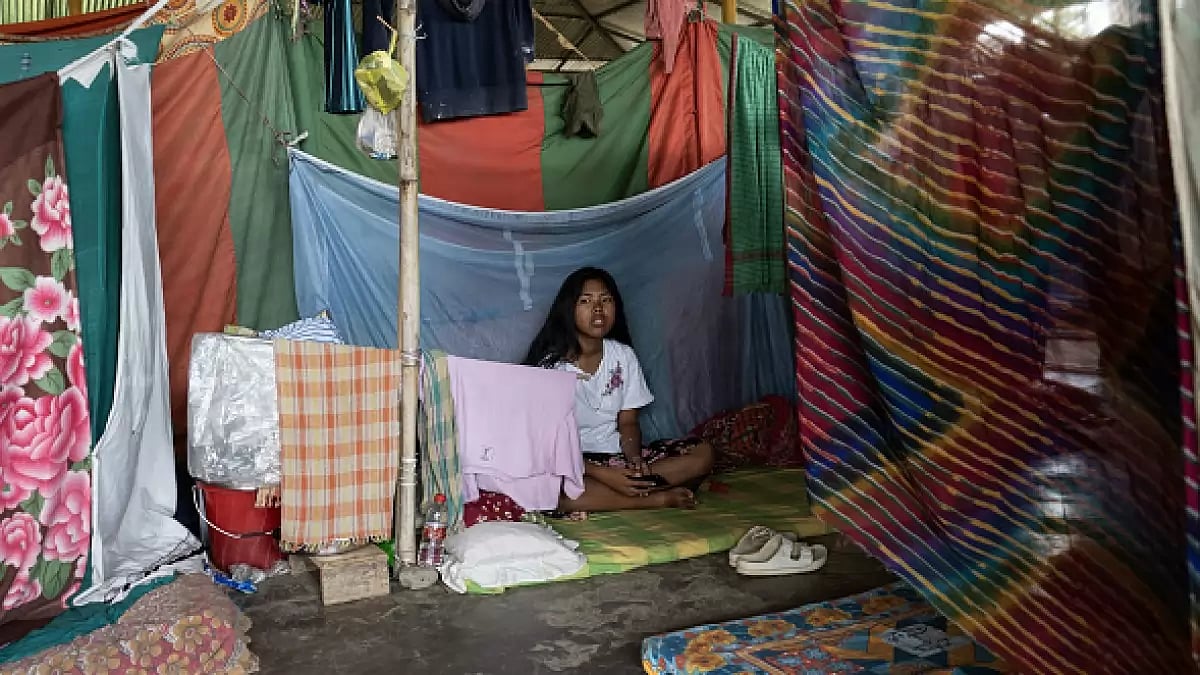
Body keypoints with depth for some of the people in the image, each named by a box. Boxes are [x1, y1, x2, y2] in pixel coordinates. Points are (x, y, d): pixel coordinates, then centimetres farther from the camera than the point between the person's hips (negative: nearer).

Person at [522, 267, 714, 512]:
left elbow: (628, 422, 6)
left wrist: (635, 459, -16)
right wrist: (602, 474, -26)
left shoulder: (624, 356, 4)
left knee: (703, 453, -10)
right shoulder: (552, 364, -11)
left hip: (616, 454, 5)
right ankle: (659, 498, -23)